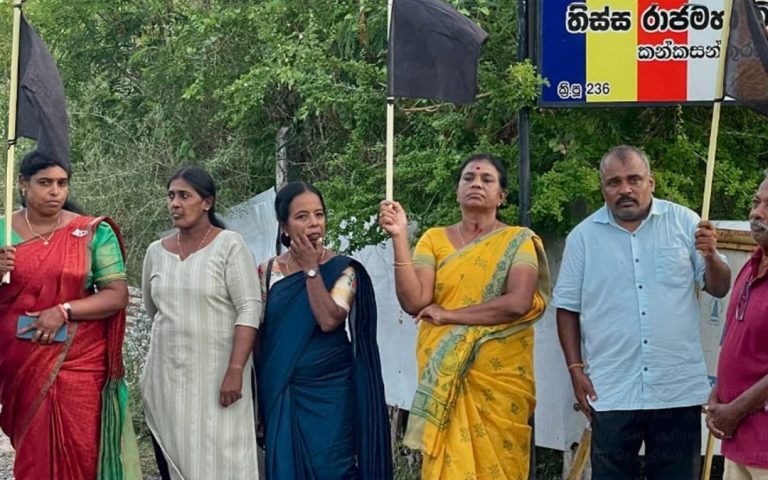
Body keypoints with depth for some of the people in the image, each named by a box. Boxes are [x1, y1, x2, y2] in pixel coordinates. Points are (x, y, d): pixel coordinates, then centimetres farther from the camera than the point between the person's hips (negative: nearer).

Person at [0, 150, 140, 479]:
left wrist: (63, 311, -16)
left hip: (78, 362, -1)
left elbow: (118, 294, -4)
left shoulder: (94, 233, -1)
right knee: (32, 453, 7)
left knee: (78, 453, 1)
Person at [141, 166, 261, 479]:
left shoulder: (230, 245, -6)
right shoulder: (156, 252, 8)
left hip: (216, 374, -5)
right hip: (167, 376, 5)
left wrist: (235, 370, -20)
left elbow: (249, 309, -12)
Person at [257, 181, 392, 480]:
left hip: (328, 390, -2)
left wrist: (311, 268, -15)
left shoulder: (341, 269, -4)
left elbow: (329, 320, -20)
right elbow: (256, 331, 7)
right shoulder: (267, 272, 3)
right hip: (281, 392, 2)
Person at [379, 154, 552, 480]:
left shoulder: (518, 241, 1)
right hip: (443, 374, 2)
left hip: (500, 375, -1)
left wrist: (449, 315, -10)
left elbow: (518, 303, -14)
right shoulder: (434, 239, 7)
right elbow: (414, 301, -6)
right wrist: (400, 237, -13)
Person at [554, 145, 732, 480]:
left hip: (679, 389, 0)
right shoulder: (583, 236, 3)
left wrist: (710, 256, -16)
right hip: (611, 392, 0)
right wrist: (575, 368, 1)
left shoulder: (684, 222, 2)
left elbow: (719, 288, 4)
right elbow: (568, 308, 7)